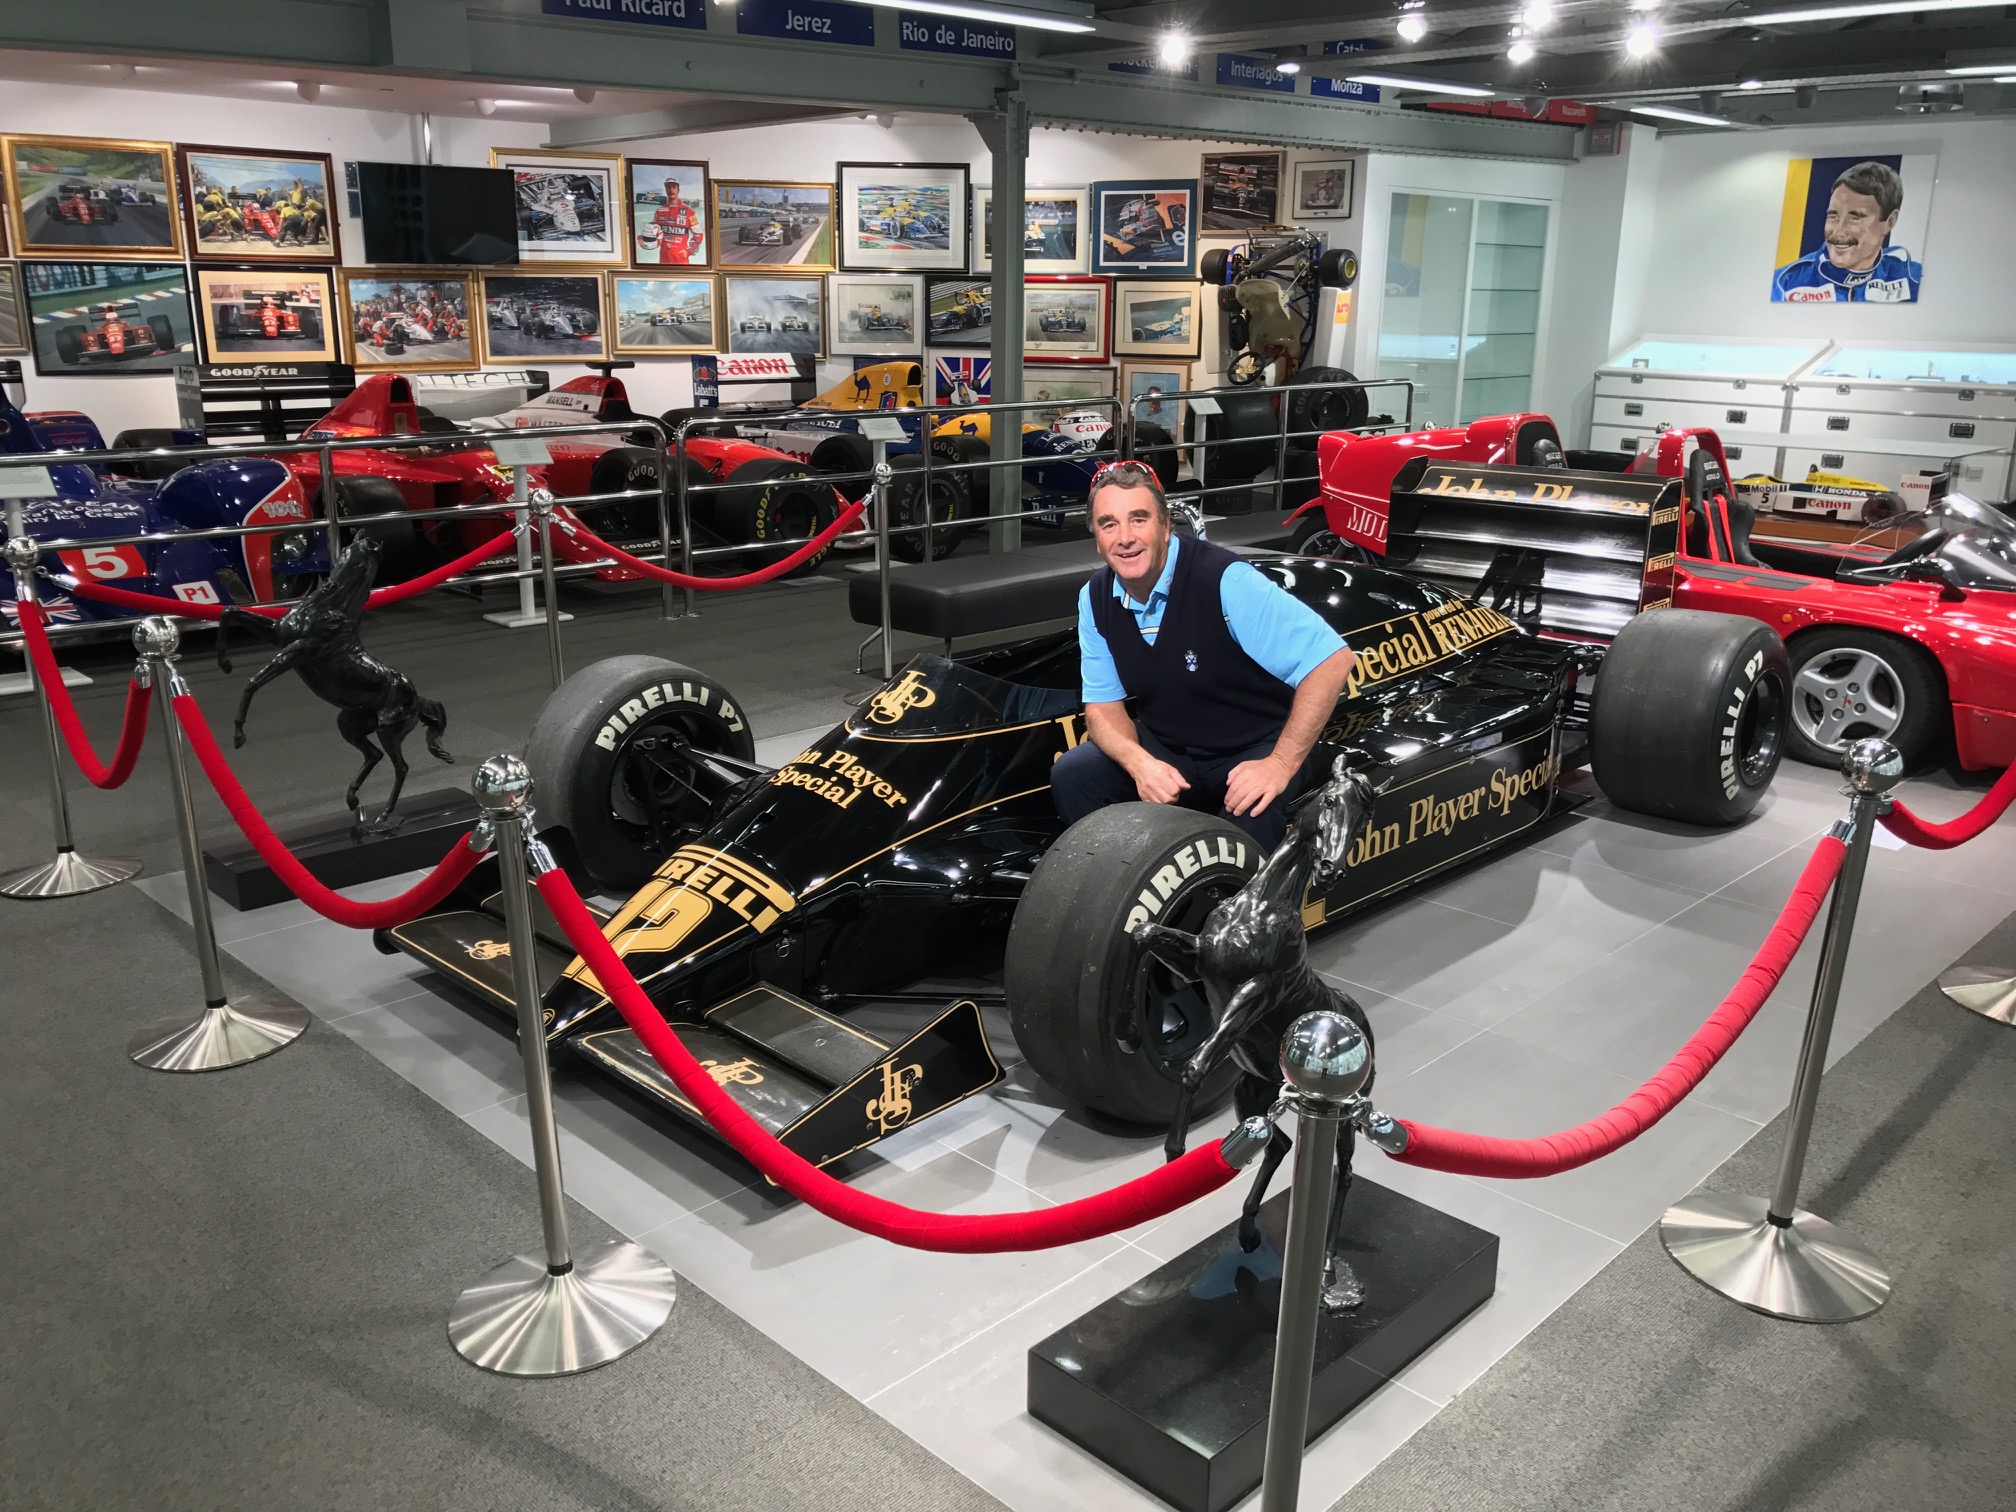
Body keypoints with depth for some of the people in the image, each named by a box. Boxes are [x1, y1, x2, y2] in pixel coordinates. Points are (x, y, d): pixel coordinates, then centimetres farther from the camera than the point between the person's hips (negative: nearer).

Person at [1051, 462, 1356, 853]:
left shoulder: (1226, 580, -26)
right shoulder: (1096, 599, -7)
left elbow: (1331, 658, -27)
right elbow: (1103, 705, -2)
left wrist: (1282, 764, -28)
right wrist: (1138, 762, -25)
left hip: (1252, 751, -5)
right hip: (1162, 750, 5)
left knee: (1248, 819, -34)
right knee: (1071, 774, -16)